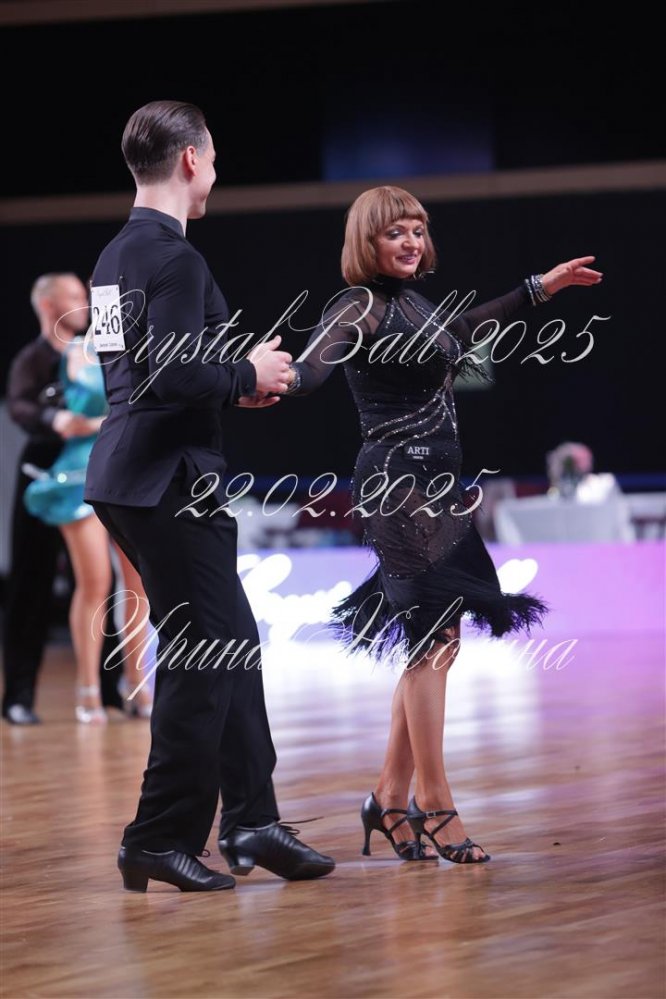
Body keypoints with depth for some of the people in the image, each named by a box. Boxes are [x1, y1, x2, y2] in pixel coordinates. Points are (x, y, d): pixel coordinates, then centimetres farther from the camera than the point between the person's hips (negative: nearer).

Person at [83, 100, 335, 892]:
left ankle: (251, 823, 19)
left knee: (231, 645, 15)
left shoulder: (117, 255, 14)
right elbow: (170, 376, -26)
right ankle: (161, 841, 1)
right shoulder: (173, 257, -16)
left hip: (131, 476, 10)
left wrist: (235, 386, 18)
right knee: (201, 660, -3)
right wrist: (248, 374, -10)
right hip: (168, 480, -10)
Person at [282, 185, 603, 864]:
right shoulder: (362, 309, -11)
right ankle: (432, 804, -7)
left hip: (432, 481, 10)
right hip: (400, 481, -9)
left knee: (433, 639, 9)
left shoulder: (410, 303, 14)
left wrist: (540, 288, 43)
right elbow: (313, 367, -29)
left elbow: (460, 329, 35)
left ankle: (391, 797, 14)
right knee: (434, 635, -11)